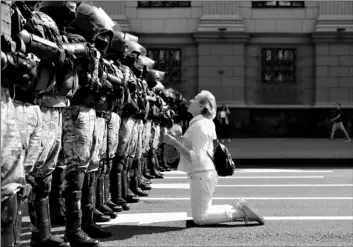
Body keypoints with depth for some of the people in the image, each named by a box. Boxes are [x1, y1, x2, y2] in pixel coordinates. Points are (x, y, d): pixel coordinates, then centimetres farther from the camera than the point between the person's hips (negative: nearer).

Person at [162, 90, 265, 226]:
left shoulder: (200, 125, -19)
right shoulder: (206, 122, 12)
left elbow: (196, 158, -26)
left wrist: (174, 142, -27)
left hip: (202, 175, -10)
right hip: (203, 173, 10)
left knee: (199, 218, -4)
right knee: (202, 213, 19)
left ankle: (240, 212, -4)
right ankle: (238, 208, 13)